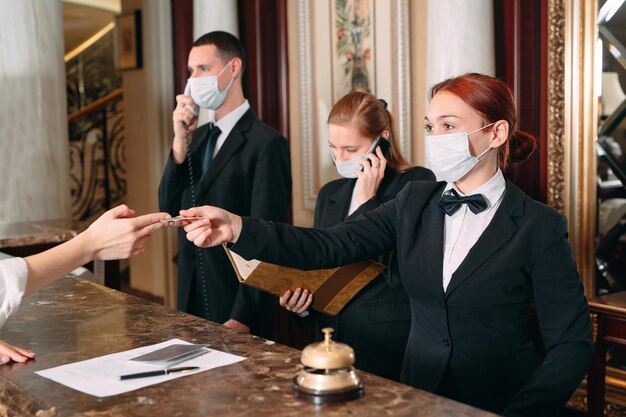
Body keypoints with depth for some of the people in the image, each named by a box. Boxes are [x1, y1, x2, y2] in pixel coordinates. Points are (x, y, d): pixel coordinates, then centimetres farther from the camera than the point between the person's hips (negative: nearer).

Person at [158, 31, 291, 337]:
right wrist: (180, 141, -7)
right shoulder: (198, 136, 10)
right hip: (193, 301, 7)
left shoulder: (266, 143, -14)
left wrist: (242, 318, -18)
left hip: (236, 305, -7)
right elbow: (170, 209, 4)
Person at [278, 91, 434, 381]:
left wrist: (367, 201, -15)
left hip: (389, 348, -5)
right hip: (330, 342, 6)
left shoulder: (417, 184, -9)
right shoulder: (330, 194, 11)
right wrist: (299, 303, -1)